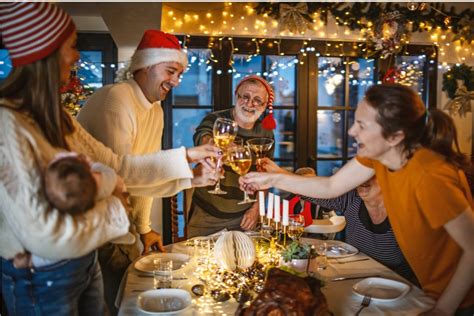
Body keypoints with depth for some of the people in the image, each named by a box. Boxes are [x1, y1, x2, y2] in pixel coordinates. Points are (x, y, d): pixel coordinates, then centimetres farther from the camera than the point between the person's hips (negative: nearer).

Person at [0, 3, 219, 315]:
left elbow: (114, 165, 5)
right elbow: (43, 235, -30)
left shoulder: (54, 117, 3)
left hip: (85, 263, 8)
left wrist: (185, 156, 5)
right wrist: (114, 210, -16)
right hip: (43, 281, -7)